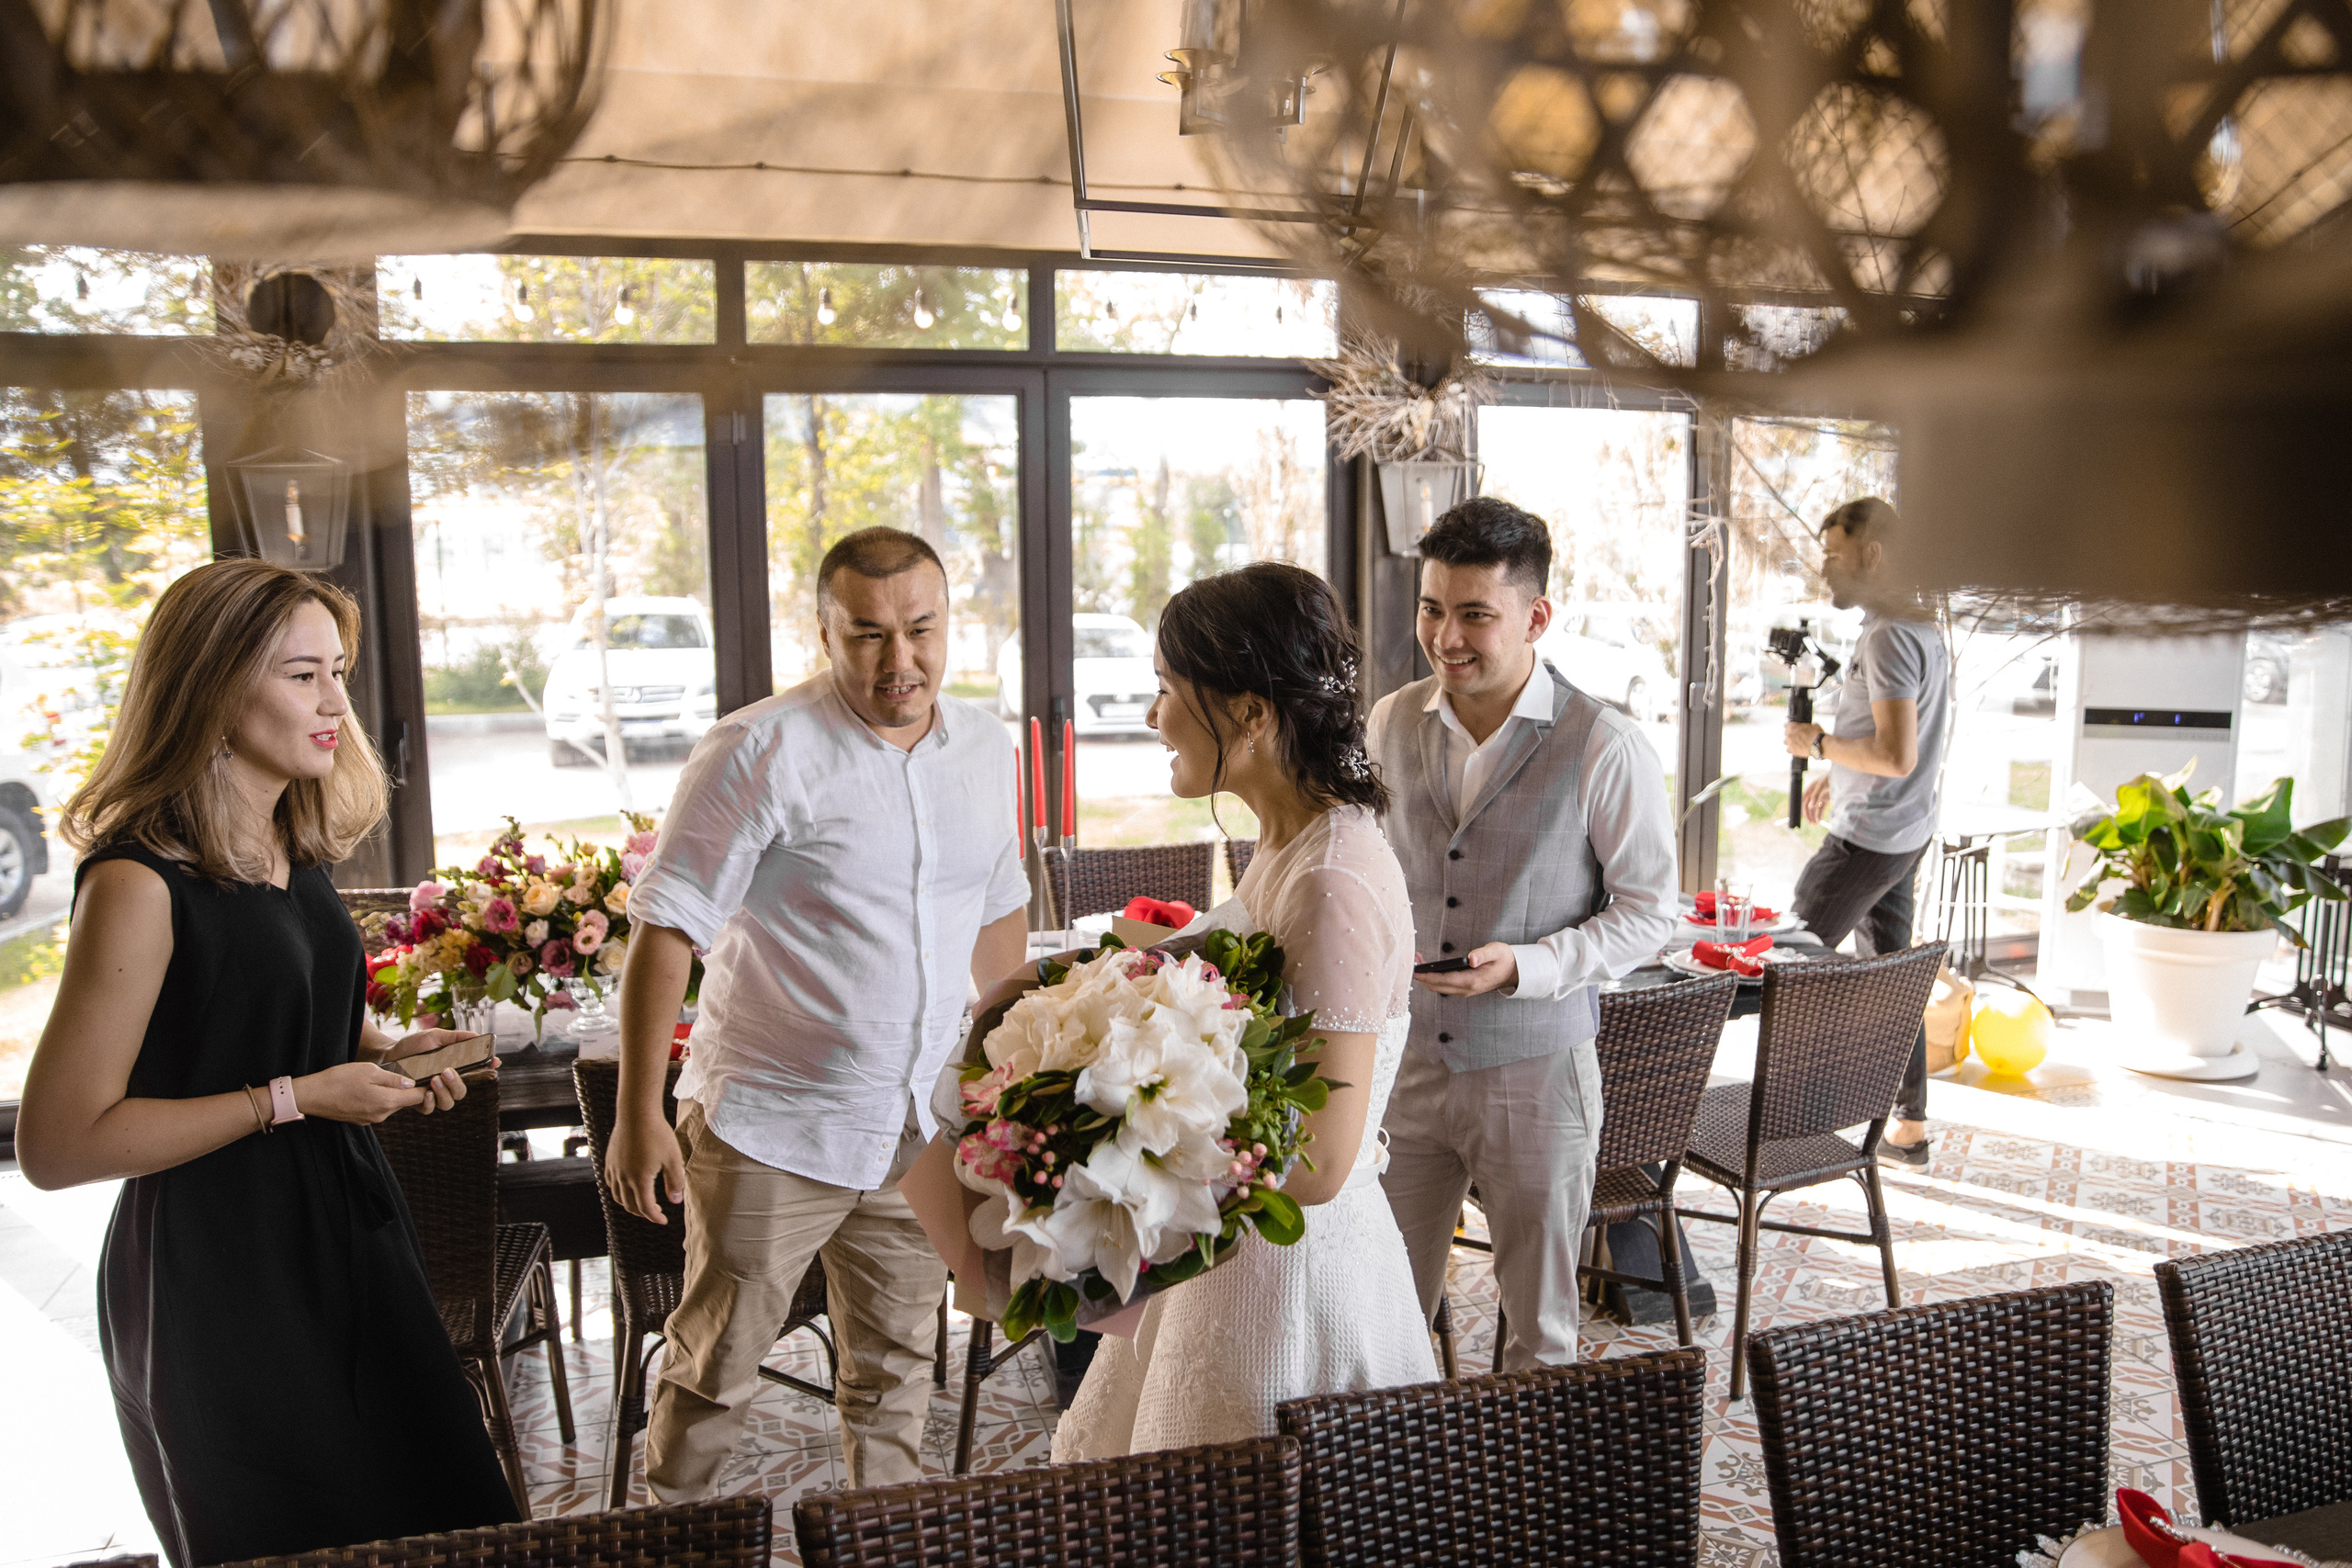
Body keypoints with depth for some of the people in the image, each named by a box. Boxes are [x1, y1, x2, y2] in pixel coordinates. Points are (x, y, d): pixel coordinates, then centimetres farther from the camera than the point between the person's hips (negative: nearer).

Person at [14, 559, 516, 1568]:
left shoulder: (296, 850, 5)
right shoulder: (141, 882, -21)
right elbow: (57, 1144, -22)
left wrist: (379, 1050, 1)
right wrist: (294, 1098, -21)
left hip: (344, 1229, 8)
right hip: (214, 1272, -8)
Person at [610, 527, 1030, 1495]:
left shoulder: (985, 748, 5)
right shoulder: (760, 752, -14)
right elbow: (666, 931, -14)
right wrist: (638, 1115, -15)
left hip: (920, 1127, 5)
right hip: (770, 1130, -5)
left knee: (896, 1374, 17)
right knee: (716, 1365, 8)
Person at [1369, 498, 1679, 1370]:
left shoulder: (1604, 749, -13)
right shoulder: (1392, 725, 1)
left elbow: (1650, 912, -8)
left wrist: (1523, 966, -20)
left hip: (1536, 1071, -3)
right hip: (1404, 1059, 4)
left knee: (1539, 1324, 14)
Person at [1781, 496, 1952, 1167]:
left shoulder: (1889, 637, -21)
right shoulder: (1922, 627, 11)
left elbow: (1896, 757, -27)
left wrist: (1820, 744, -13)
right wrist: (1839, 772, 23)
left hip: (1869, 839, -10)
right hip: (1906, 831, 10)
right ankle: (1910, 1128, 22)